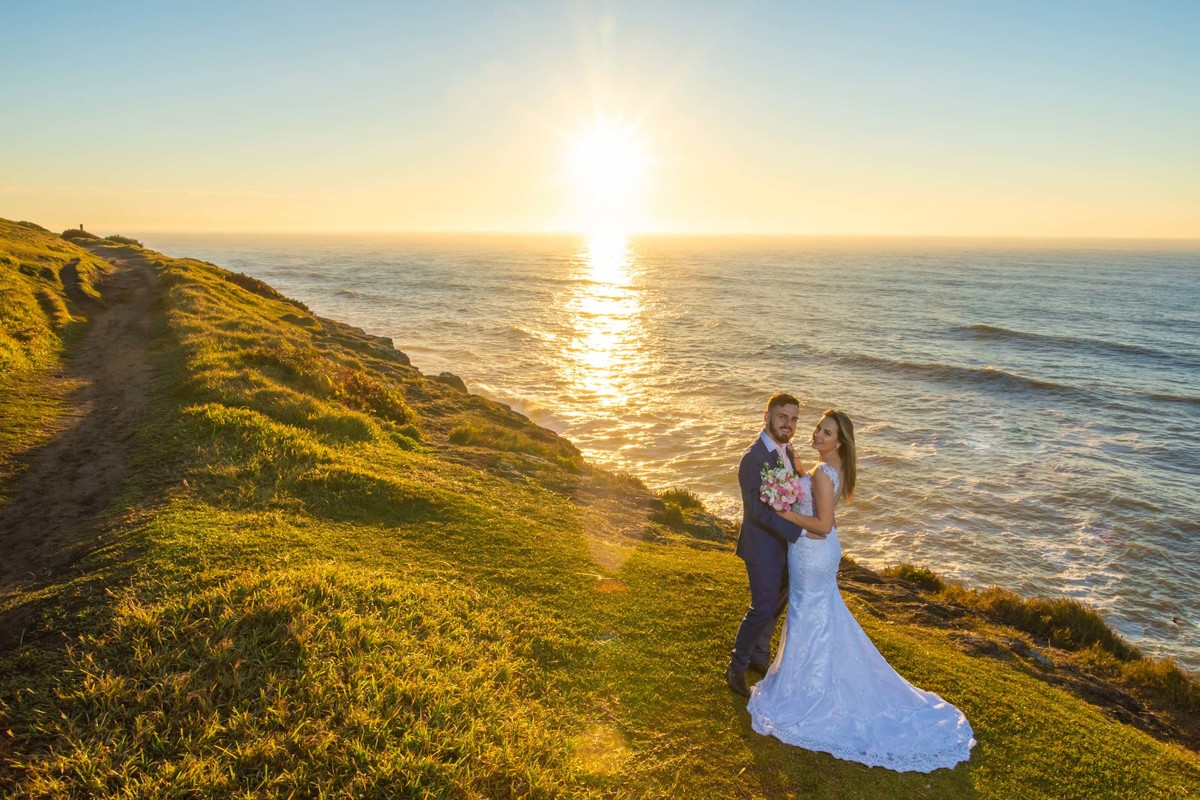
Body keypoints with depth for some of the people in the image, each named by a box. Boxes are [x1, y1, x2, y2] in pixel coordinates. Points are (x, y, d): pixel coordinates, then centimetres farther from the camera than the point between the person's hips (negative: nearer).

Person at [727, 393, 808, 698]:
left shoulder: (786, 450, 3)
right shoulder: (754, 459, -25)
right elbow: (759, 510, -28)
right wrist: (800, 531, -27)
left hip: (784, 544, 9)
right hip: (763, 547, -9)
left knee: (777, 603, 21)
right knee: (763, 608, 0)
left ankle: (759, 655, 42)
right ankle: (736, 668, 19)